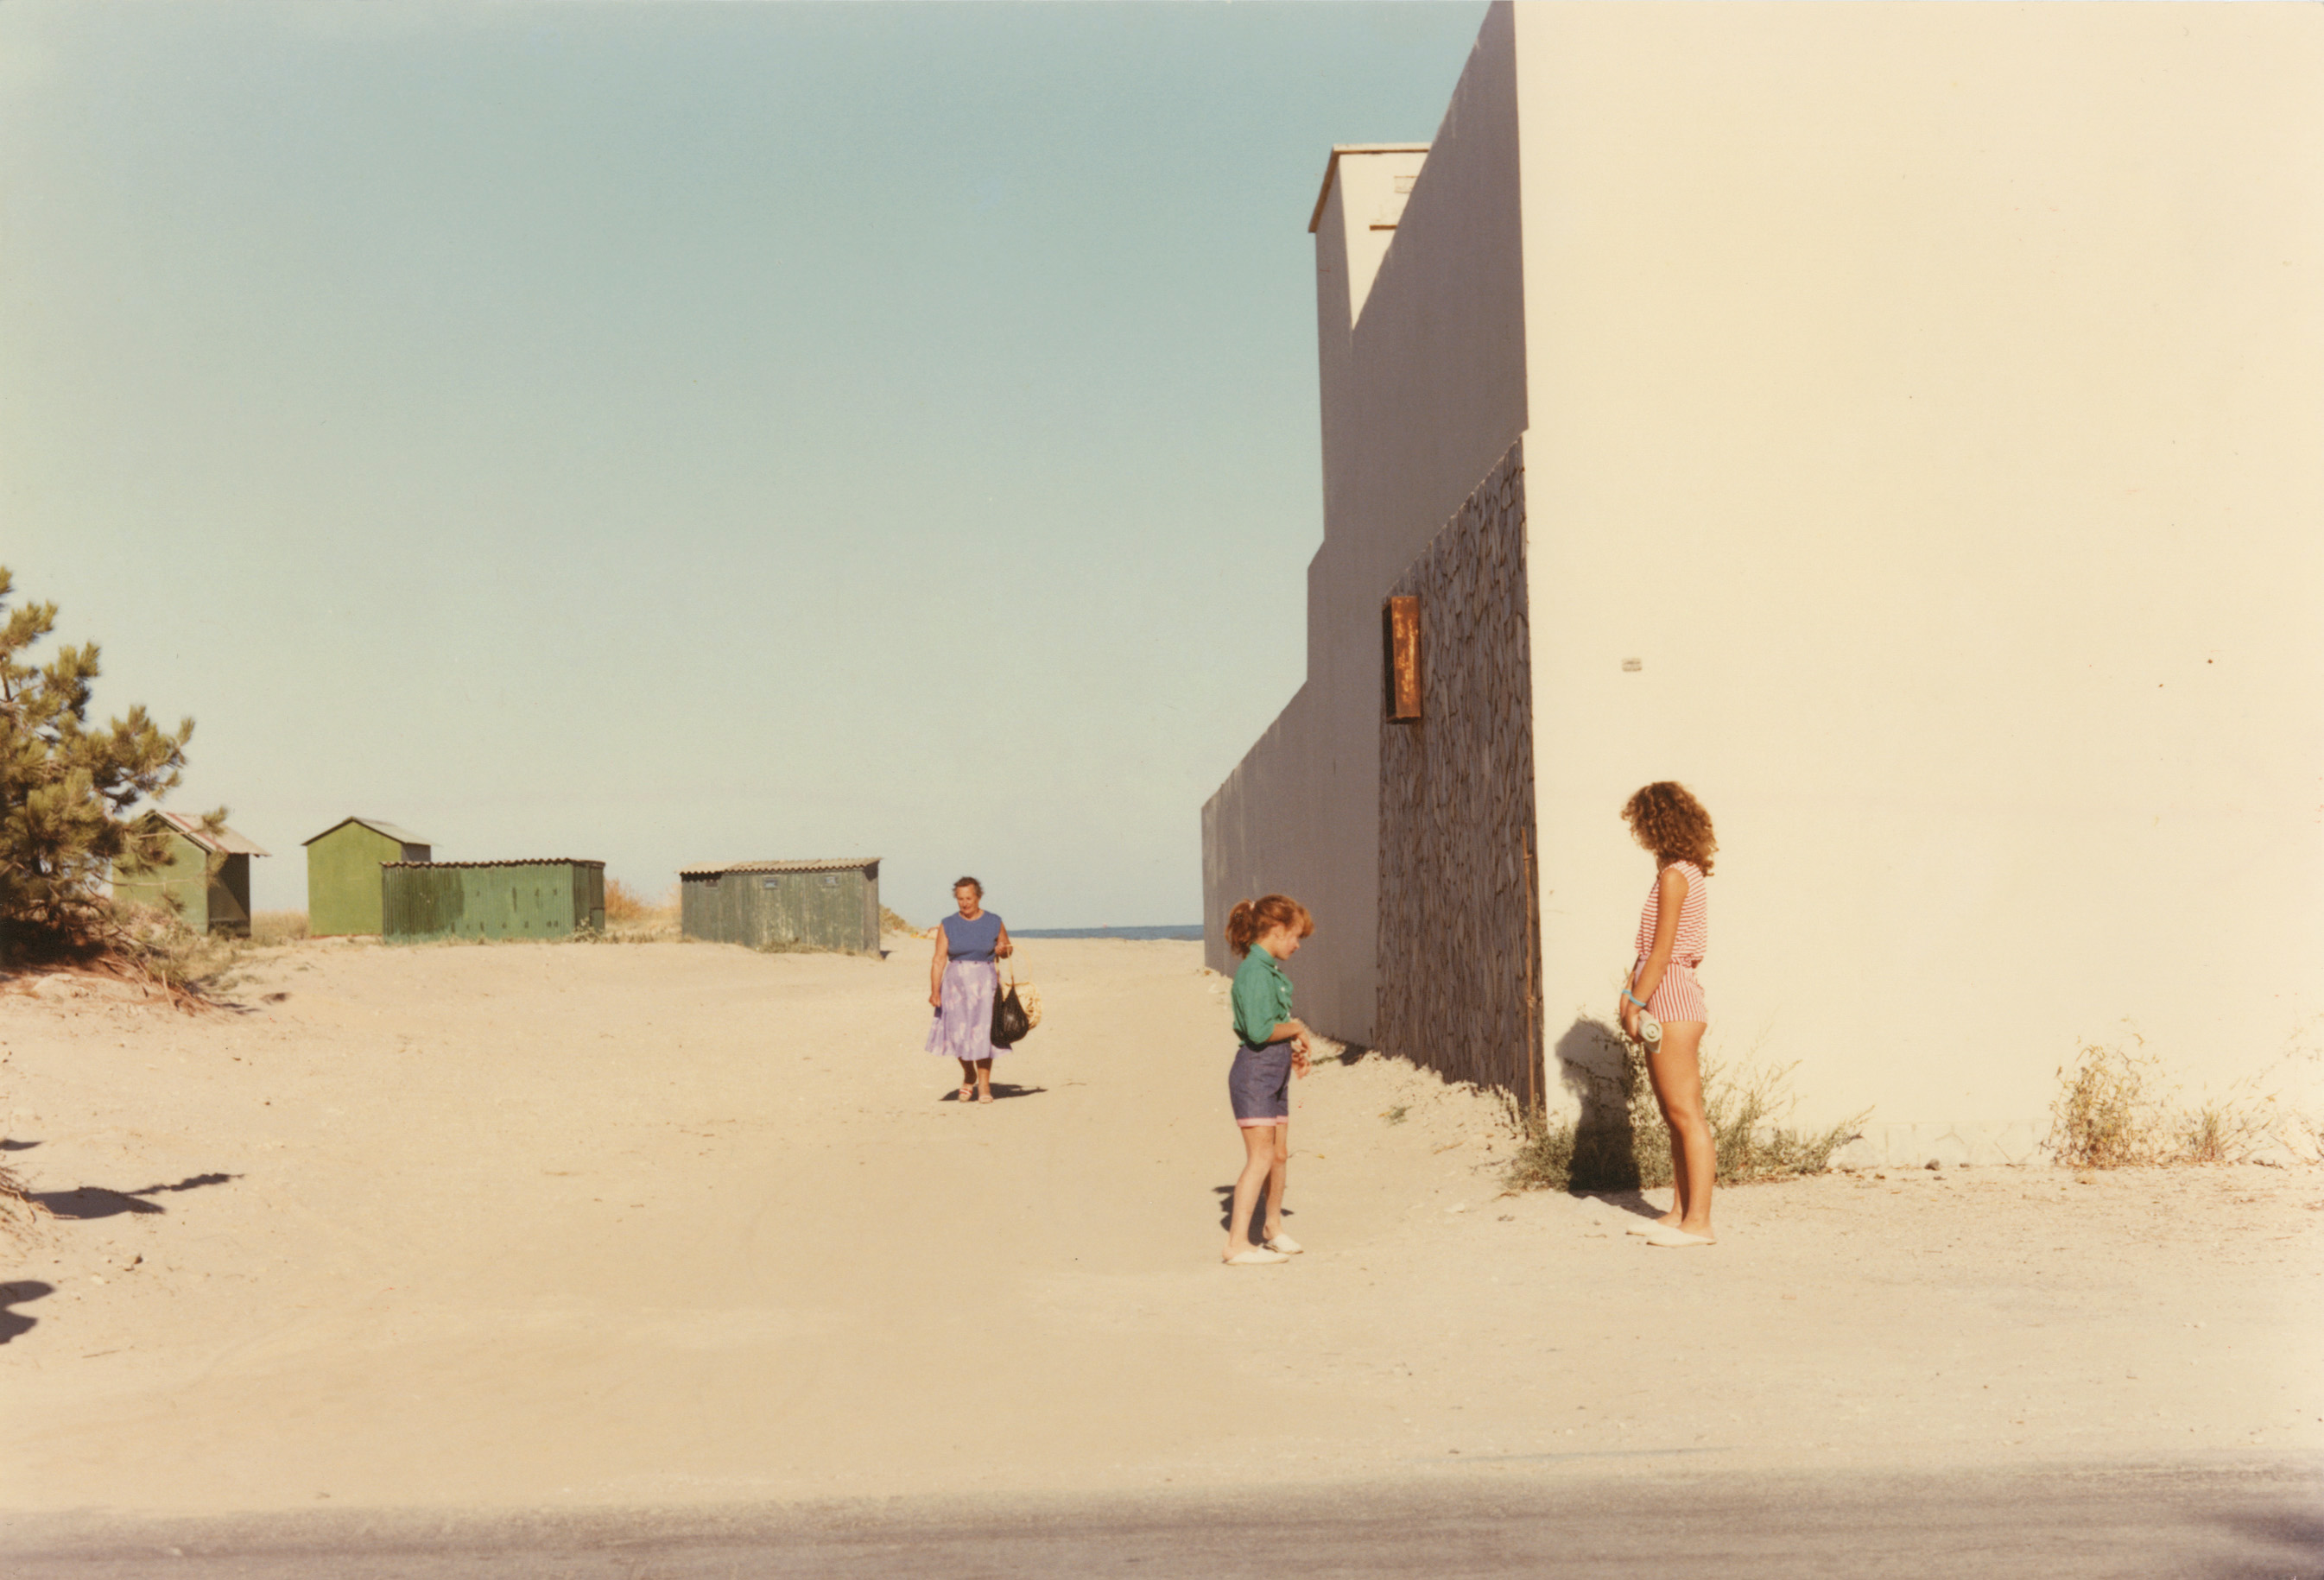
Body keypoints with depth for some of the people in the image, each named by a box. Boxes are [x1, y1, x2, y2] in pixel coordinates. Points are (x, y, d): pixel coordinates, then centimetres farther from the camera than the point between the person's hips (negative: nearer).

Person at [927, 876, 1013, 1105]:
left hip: (984, 982, -1)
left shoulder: (994, 923, 3)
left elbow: (1007, 950, 16)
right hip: (955, 982, 1)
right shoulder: (948, 926, 3)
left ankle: (984, 1085, 6)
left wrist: (1003, 950, -9)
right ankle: (968, 1074, 25)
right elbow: (939, 960, -1)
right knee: (958, 1032, -1)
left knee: (982, 1033, -4)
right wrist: (935, 991, -10)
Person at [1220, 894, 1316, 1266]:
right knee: (1261, 1156, -12)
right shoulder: (1255, 972, -17)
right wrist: (1297, 1029, -11)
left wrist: (1294, 1044, 5)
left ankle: (1274, 1229, 33)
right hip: (1255, 1071, -10)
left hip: (1275, 1073, 10)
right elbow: (1258, 1029, -25)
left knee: (1279, 1154, 16)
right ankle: (1237, 1243, -11)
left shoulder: (1272, 970, 14)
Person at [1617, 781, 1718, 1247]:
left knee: (1686, 1113, -7)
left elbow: (1662, 949, -17)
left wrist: (1635, 1004, -13)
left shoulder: (1674, 877, -15)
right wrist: (1632, 990, 11)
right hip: (1668, 999, 10)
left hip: (1671, 998, -10)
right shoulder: (1689, 872, 14)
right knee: (1673, 1113, 14)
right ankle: (1680, 1212, 20)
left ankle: (1698, 1221, -4)